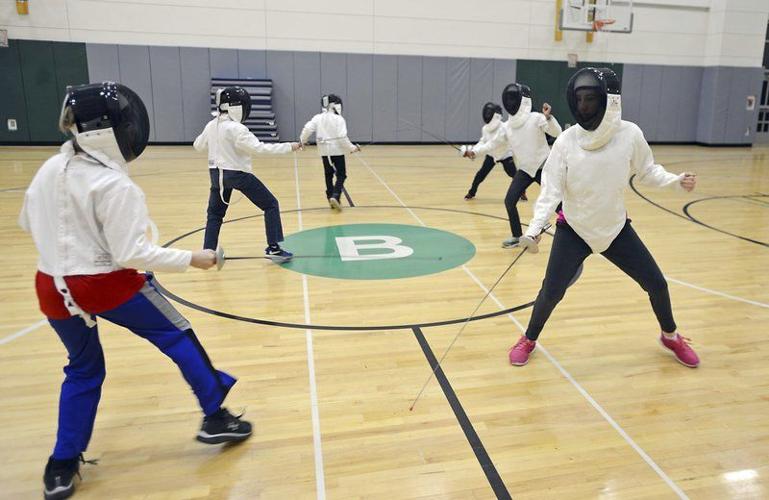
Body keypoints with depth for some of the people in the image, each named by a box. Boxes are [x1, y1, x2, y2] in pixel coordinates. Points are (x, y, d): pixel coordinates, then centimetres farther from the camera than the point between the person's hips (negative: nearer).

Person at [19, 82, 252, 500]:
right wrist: (191, 259, -15)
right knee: (179, 338, 12)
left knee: (84, 371, 24)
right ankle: (216, 419, 20)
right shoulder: (114, 185, -20)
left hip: (53, 288, 7)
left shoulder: (49, 169, 2)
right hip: (106, 285, -7)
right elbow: (130, 254, -21)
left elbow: (27, 223, 16)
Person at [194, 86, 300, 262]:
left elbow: (197, 145, 19)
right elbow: (259, 148, -24)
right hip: (238, 174, -7)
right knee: (271, 205, 4)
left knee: (215, 214, 21)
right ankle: (273, 248, 1)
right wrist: (288, 147, -21)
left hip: (217, 174, 7)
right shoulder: (236, 128, -18)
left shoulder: (211, 125, 4)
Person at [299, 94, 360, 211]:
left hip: (324, 151, 4)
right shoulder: (339, 119, -12)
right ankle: (335, 197, -16)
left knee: (329, 175, 18)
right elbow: (342, 137, -19)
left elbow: (307, 129, -9)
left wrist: (302, 141, 7)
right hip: (337, 150, -4)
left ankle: (331, 198, 20)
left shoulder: (317, 118, 0)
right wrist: (351, 148, -7)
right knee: (341, 175, 4)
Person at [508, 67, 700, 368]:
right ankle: (529, 340, 21)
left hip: (615, 228, 2)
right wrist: (534, 229, -30)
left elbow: (647, 172, 2)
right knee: (551, 292, -7)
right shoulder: (566, 141, -18)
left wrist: (676, 181, -16)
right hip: (573, 230, -2)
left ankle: (670, 336, 38)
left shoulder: (630, 134, -13)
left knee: (656, 283, 9)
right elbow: (551, 189, -18)